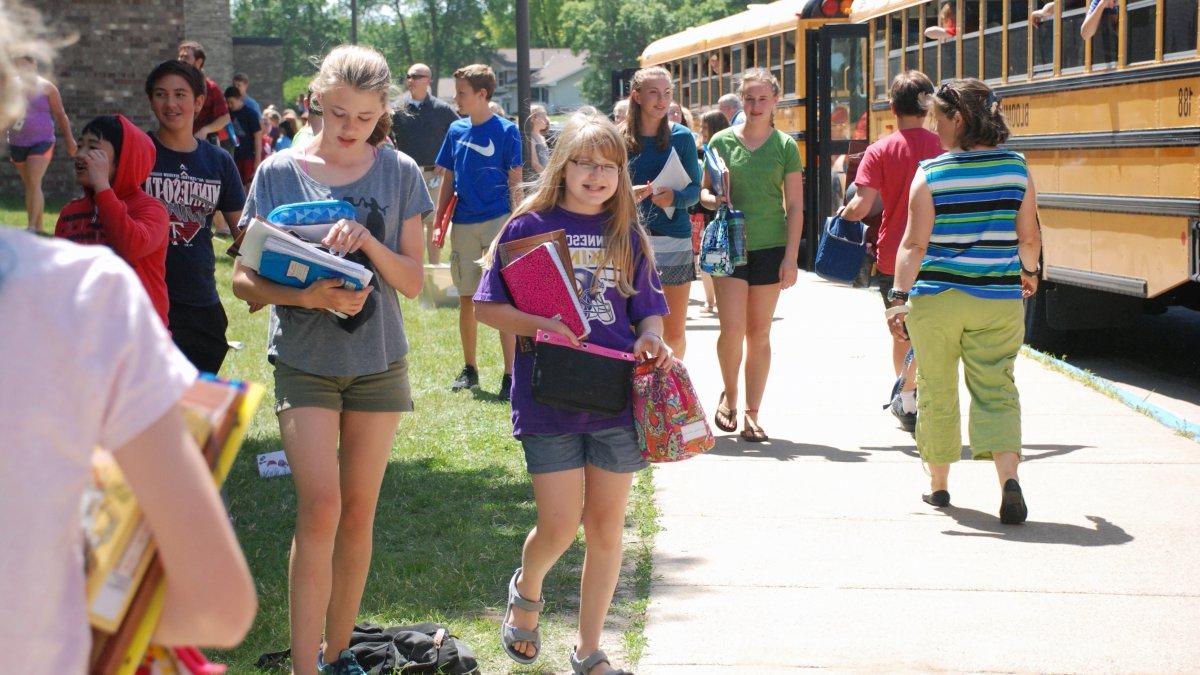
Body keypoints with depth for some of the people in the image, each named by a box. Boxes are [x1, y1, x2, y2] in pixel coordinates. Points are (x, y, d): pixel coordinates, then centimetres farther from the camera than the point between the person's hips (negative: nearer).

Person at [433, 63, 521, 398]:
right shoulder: (456, 130, 9)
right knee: (466, 299, 11)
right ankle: (469, 369, 24)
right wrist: (438, 223, 10)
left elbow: (515, 182, -4)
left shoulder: (506, 131, -5)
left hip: (498, 220, -5)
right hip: (463, 224, 5)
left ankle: (510, 374, -5)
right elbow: (448, 180, 14)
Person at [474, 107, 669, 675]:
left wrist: (651, 339, -8)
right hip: (548, 399, -3)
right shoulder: (529, 227, -1)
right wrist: (542, 326, -18)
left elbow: (649, 310, 14)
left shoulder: (627, 235, 8)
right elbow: (487, 306, -2)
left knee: (606, 527, 8)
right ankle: (526, 589, 32)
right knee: (559, 527, -3)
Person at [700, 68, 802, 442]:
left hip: (770, 247, 0)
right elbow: (705, 191, 12)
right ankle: (729, 393, 15)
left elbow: (795, 207, 3)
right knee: (732, 328, -11)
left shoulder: (785, 146, 4)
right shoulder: (722, 141, 4)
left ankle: (752, 413, 13)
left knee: (759, 333, 4)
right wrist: (715, 200, -11)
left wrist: (791, 257, -4)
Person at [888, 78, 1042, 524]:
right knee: (996, 391, 4)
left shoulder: (930, 173, -8)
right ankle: (1009, 479, -17)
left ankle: (938, 484, 26)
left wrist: (900, 296, -11)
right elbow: (1029, 239, 6)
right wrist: (1029, 272, 25)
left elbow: (915, 244, -13)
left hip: (936, 300, -2)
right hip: (998, 300, 2)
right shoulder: (1016, 168, 0)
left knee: (937, 392, 13)